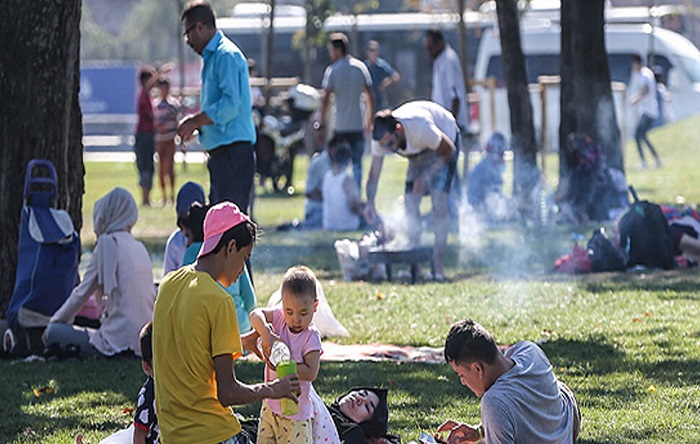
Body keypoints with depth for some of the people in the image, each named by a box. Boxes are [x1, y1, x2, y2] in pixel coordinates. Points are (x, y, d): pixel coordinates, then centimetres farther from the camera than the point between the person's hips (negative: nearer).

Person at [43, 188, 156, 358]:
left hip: (123, 341, -9)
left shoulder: (108, 244, -6)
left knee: (54, 333, -4)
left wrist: (53, 323, 12)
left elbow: (82, 293, 0)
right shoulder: (139, 247, 15)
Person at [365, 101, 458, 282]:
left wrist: (425, 177, -26)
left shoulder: (421, 127, -41)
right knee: (411, 201, -4)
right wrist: (370, 202, -27)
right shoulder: (382, 138, -24)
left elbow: (449, 151, -24)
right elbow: (373, 173, -13)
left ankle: (438, 265, -19)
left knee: (438, 199, -19)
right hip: (420, 151, 6)